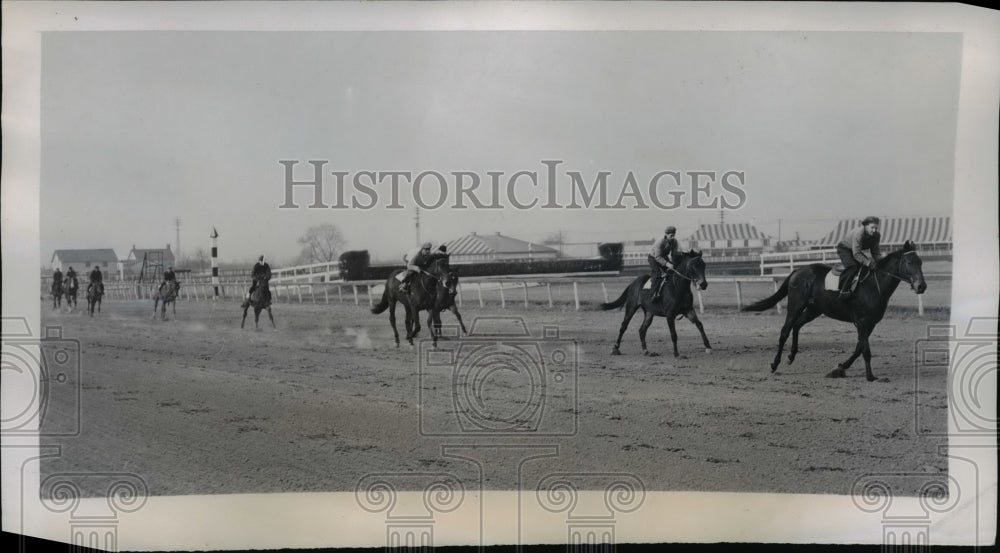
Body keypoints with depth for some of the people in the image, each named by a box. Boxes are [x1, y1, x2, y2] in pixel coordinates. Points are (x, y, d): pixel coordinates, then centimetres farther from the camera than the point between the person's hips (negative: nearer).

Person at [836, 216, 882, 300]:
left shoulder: (876, 236, -14)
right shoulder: (858, 234, -36)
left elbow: (875, 252, -7)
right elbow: (856, 254, -38)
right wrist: (867, 262, -46)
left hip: (857, 250, 8)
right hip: (844, 249, -8)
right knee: (853, 267, -28)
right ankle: (844, 291, -28)